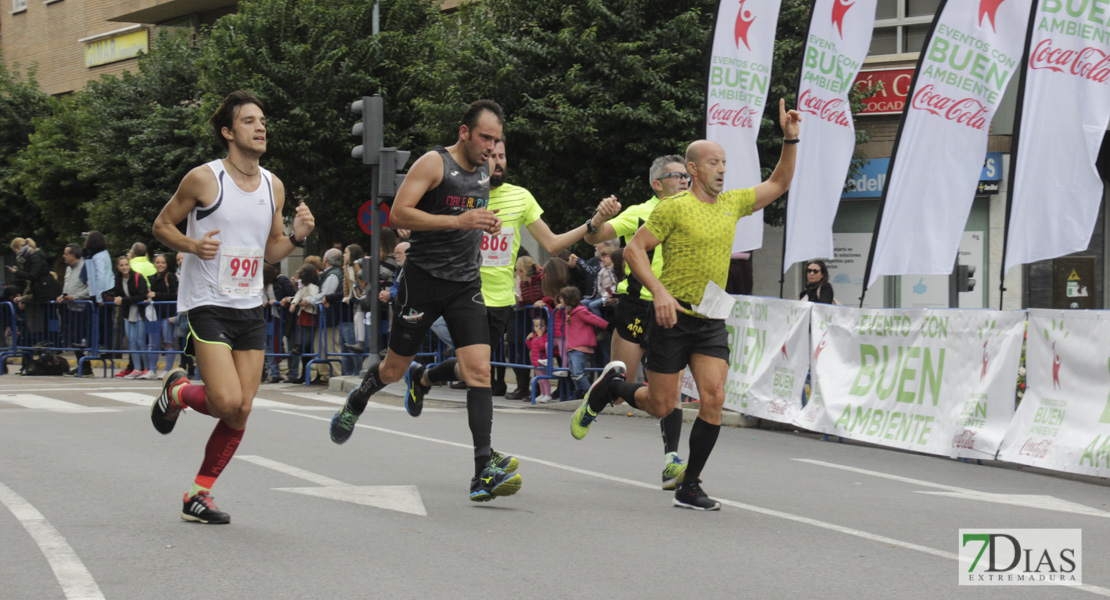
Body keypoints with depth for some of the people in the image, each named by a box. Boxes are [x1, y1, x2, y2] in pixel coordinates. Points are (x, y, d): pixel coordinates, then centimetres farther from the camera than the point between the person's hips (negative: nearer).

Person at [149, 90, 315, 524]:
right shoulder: (204, 179, -8)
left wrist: (296, 237, -3)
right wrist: (193, 244, -18)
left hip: (250, 309, 6)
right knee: (228, 402, -18)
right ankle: (177, 392, 16)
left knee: (241, 413, 1)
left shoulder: (273, 186, 9)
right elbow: (162, 225, 1)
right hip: (206, 305, -6)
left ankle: (198, 496, 14)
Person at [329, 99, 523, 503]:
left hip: (466, 284, 5)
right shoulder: (434, 163, -11)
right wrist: (458, 221, -26)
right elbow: (399, 213, -21)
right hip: (423, 278, -5)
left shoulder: (483, 170, 11)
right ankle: (357, 400, 44)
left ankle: (485, 471, -4)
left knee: (478, 368, -13)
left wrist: (484, 225, 14)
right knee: (394, 369, 9)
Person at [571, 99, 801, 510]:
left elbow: (778, 184, 20)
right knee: (660, 406, 0)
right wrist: (659, 291, -20)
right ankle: (611, 386, 32)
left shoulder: (732, 203, 10)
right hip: (673, 318, -5)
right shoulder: (675, 207, -8)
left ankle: (689, 487, 1)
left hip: (712, 322, 5)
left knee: (714, 399, -10)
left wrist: (790, 140, 7)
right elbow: (634, 249, -8)